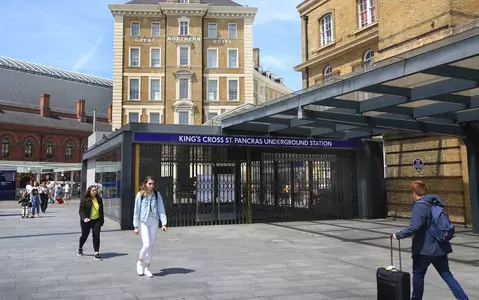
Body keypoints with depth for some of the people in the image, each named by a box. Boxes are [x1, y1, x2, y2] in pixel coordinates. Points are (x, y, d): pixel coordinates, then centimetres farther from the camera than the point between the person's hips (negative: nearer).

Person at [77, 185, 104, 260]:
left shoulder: (99, 199, 6)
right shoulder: (84, 200, -7)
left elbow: (101, 210, 13)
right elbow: (81, 210, -9)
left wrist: (102, 220, 11)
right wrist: (84, 218, -24)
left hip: (96, 220, 2)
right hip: (86, 221, -2)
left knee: (96, 236, -6)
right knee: (84, 235, 13)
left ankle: (96, 253, -2)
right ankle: (80, 248, 42)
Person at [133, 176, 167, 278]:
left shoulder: (157, 194, 3)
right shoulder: (140, 195, -3)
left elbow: (161, 209, 2)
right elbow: (136, 211, -1)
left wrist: (164, 223, -6)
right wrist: (136, 226, -3)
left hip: (154, 222, 3)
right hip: (143, 222, -3)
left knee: (151, 246, 6)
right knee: (147, 245, -11)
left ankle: (147, 268, 20)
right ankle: (140, 262, 18)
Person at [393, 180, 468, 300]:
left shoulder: (420, 205, -18)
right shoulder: (436, 203, 8)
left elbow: (414, 227, -26)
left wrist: (399, 235, -16)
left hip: (425, 248, -7)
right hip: (440, 247, 7)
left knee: (418, 274, 12)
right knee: (447, 275, 14)